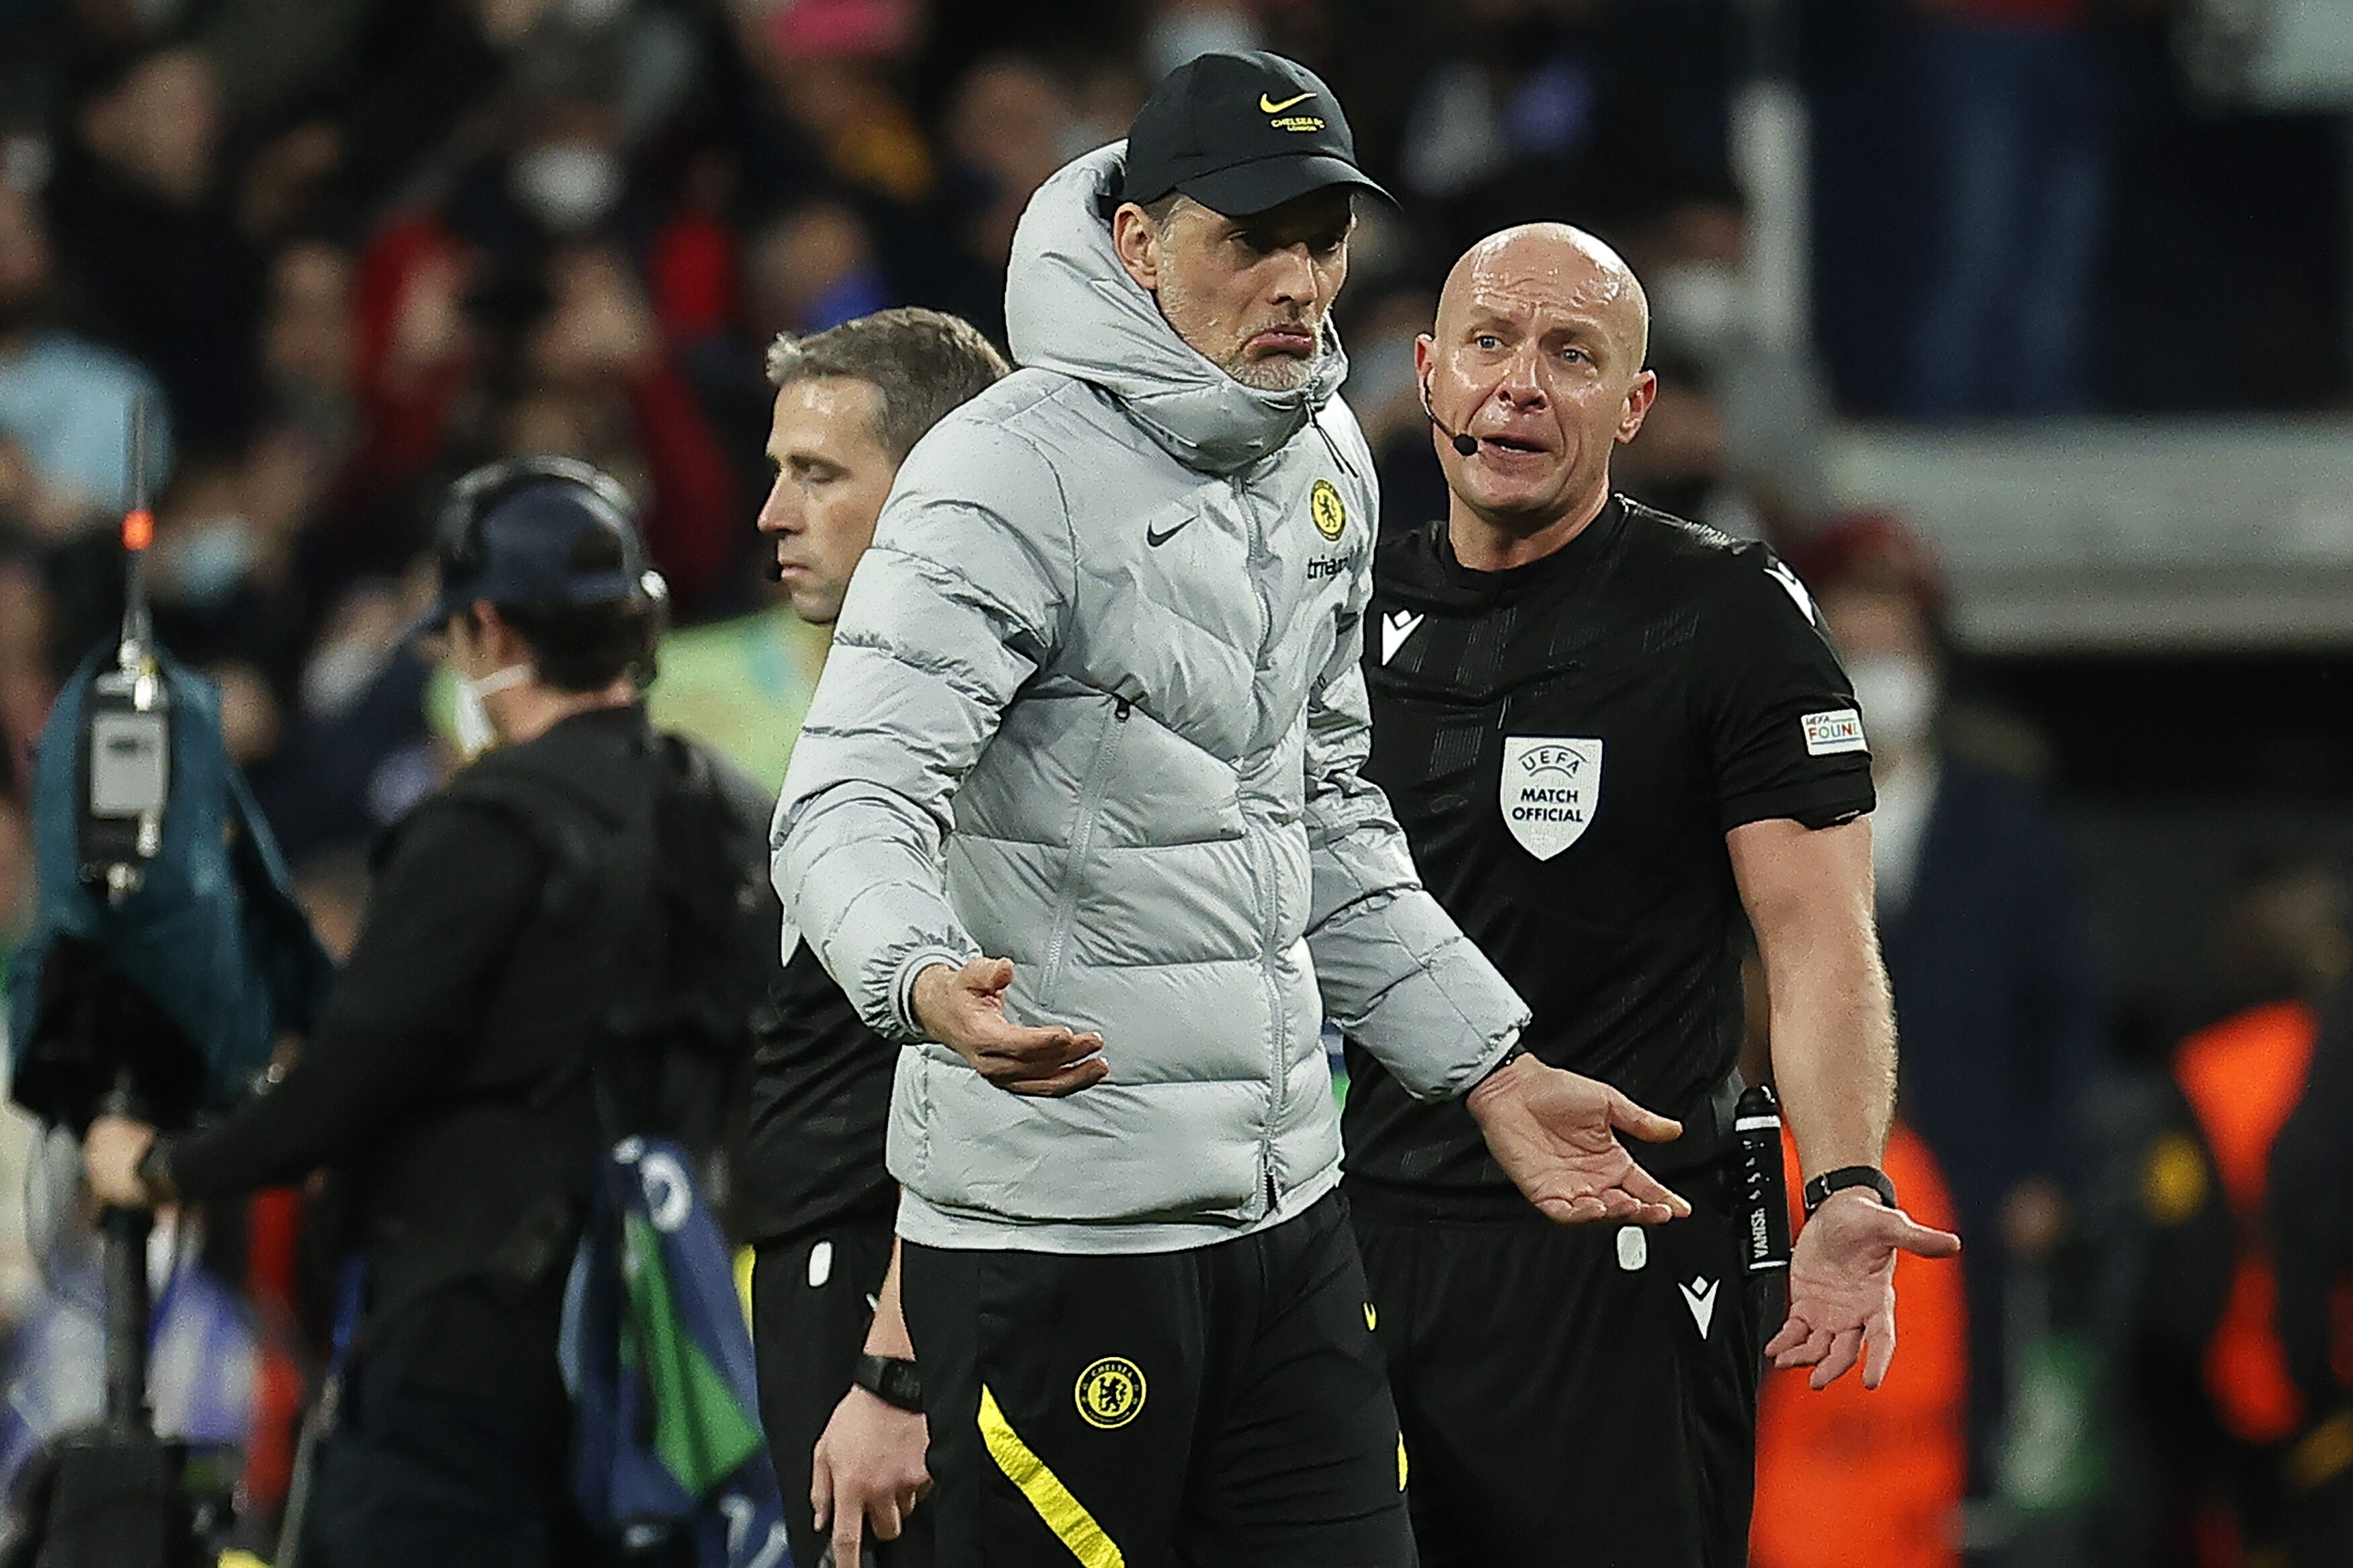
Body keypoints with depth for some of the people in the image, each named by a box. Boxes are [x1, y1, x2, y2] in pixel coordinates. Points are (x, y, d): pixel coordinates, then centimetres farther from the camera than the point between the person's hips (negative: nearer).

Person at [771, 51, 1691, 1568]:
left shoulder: (1329, 463, 13)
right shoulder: (1013, 472, -13)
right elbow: (852, 802, -22)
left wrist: (1496, 1069, 21)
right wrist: (924, 980, -43)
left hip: (1286, 1208, 8)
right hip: (1056, 1228, -8)